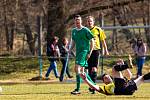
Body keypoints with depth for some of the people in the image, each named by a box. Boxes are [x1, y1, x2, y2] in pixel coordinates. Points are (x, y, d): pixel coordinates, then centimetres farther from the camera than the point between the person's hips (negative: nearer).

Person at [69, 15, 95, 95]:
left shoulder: (85, 30, -6)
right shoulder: (74, 31, 13)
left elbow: (92, 41, -5)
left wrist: (90, 53, -11)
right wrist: (70, 49, 9)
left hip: (84, 51, -8)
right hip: (78, 52, 8)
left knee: (77, 68, -19)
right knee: (81, 71, 9)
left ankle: (77, 89, -19)